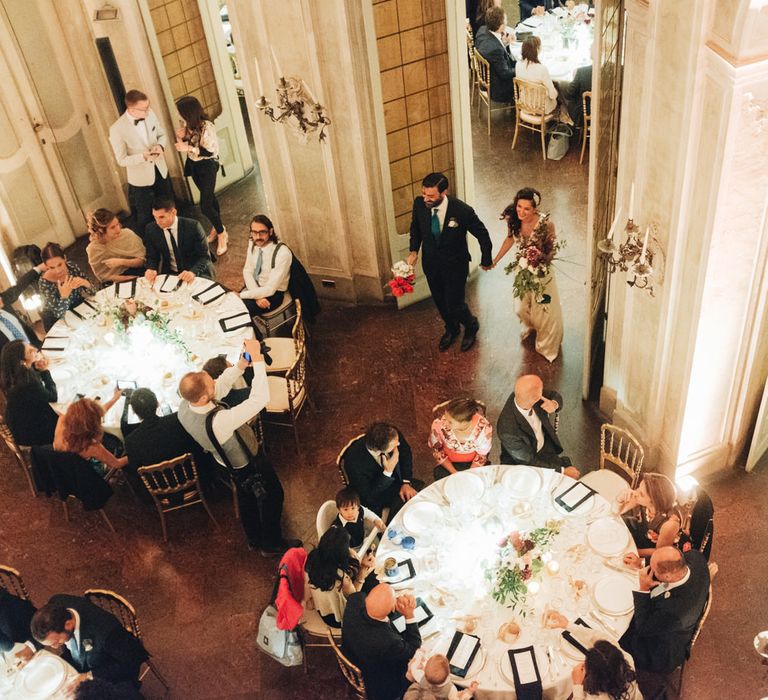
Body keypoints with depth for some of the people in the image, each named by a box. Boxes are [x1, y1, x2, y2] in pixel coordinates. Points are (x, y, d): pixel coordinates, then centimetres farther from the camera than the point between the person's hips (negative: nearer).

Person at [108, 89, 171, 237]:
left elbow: (162, 134, 5)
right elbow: (122, 160, -19)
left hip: (160, 170, 5)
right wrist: (143, 156, -34)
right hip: (141, 178, -5)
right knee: (144, 218, 13)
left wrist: (161, 146, -19)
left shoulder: (150, 114, -12)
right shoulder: (117, 129, -26)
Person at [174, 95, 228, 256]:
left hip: (207, 166, -8)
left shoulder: (207, 127, -28)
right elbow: (185, 144, 8)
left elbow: (211, 151, -25)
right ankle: (216, 228, 38)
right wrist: (180, 137, -14)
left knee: (205, 206, -6)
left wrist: (189, 148, -31)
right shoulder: (188, 125, -4)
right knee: (208, 197, 22)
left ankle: (222, 233, 15)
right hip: (194, 165, 8)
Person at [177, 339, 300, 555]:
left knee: (246, 497, 32)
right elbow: (260, 399, -49)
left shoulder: (184, 407, -25)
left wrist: (240, 366, -28)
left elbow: (220, 387, -14)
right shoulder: (219, 422, -48)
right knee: (272, 498, 21)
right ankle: (271, 544, 44)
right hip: (248, 465, -7)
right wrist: (257, 360, -44)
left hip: (227, 463, 7)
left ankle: (254, 540, 56)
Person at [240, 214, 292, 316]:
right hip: (254, 286, 6)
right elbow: (247, 271, -1)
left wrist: (241, 295, -26)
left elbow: (270, 289, -26)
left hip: (273, 294, -6)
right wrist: (257, 296, -17)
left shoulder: (283, 253, -28)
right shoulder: (252, 243, -8)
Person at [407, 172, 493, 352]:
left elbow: (483, 235, -13)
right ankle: (451, 329, 52)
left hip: (455, 265, -4)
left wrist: (486, 261, 0)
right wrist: (414, 251, -6)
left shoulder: (463, 211, -30)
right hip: (431, 263, 4)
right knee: (440, 302, 21)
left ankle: (471, 326, 38)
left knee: (454, 305, 3)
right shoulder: (419, 204, -19)